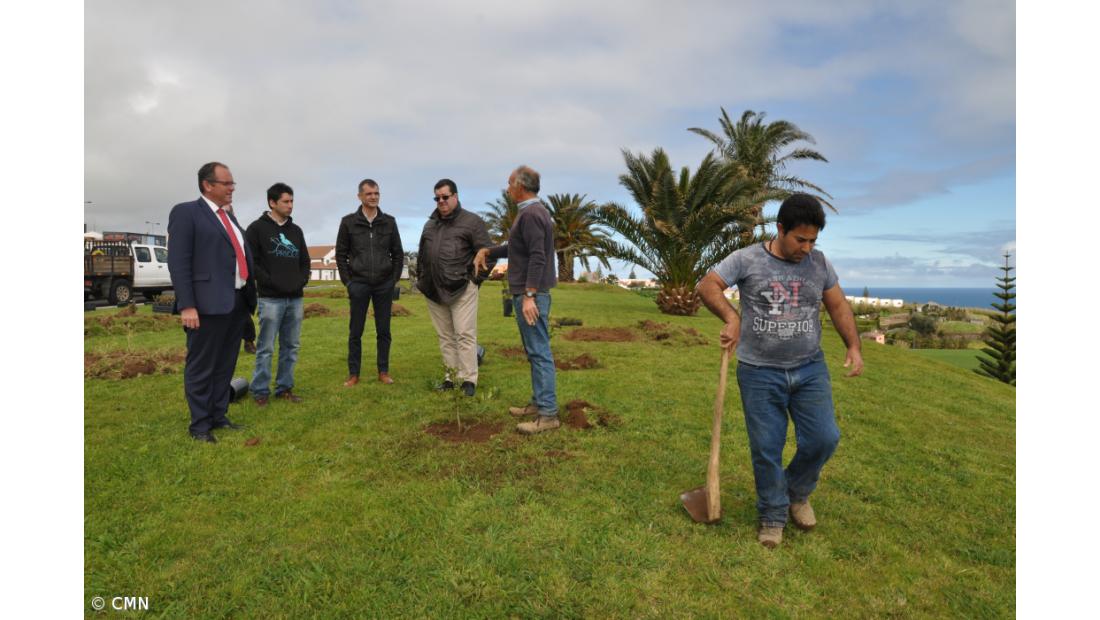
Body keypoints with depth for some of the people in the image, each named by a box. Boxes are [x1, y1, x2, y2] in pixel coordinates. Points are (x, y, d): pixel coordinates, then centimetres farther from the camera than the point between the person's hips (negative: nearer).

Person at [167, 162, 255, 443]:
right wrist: (186, 305, -18)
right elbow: (178, 262, -11)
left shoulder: (230, 218, 19)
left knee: (225, 365, 15)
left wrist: (249, 295, 13)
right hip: (208, 303, -7)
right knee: (201, 367, 3)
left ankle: (218, 416, 26)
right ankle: (200, 424, 14)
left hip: (237, 302, 8)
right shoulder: (186, 212, -4)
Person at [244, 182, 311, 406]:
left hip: (295, 298, 5)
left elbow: (305, 261, 18)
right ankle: (260, 391, 8)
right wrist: (272, 282, -14)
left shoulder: (296, 230, 14)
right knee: (266, 348, -1)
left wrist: (301, 281, 1)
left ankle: (285, 388, 18)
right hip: (271, 298, -5)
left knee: (291, 347, 9)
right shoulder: (257, 228, -2)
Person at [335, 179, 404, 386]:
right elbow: (341, 254, 4)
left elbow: (398, 253, 9)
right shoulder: (348, 222, 1)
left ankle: (383, 371, 17)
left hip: (384, 284, 1)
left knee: (383, 331, 7)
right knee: (355, 332, 4)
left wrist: (395, 279, 2)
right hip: (359, 284, -1)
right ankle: (353, 373, 13)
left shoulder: (389, 221, 5)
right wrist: (347, 281, -2)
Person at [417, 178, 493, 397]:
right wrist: (421, 279, 15)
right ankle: (451, 377, 17)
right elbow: (421, 255, 25)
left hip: (461, 290, -6)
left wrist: (475, 279, -6)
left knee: (464, 335, -6)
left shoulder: (472, 221, -2)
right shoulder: (430, 225, 17)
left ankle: (469, 380, 0)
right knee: (445, 337, 10)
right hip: (434, 292, 6)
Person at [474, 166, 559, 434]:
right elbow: (516, 247, 27)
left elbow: (537, 257, -22)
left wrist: (529, 295, -25)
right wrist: (487, 250, 20)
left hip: (531, 294, -10)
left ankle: (548, 414, -3)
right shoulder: (533, 211, 18)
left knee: (539, 352, -8)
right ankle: (539, 402, 22)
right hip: (527, 292, 10)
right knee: (534, 351, 14)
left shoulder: (531, 214, -14)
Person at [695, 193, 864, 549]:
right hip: (760, 373, -3)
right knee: (766, 449, 3)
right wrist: (731, 317, -21)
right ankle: (772, 517, 23)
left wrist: (853, 346, -2)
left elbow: (838, 306, 11)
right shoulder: (747, 259, -6)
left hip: (810, 369, 3)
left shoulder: (819, 263, 6)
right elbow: (707, 286, -7)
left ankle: (797, 492, 28)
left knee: (824, 439, -2)